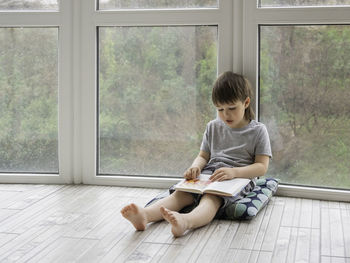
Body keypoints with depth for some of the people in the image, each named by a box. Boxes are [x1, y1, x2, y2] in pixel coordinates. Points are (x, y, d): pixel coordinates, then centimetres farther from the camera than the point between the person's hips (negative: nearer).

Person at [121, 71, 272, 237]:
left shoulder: (257, 131, 3)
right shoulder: (213, 127, 19)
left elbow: (262, 167, -4)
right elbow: (203, 156, 21)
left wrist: (233, 172, -20)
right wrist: (195, 167, -4)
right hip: (209, 174, 5)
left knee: (212, 198, -37)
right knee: (181, 193, -25)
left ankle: (185, 222, -69)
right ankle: (145, 215, -51)